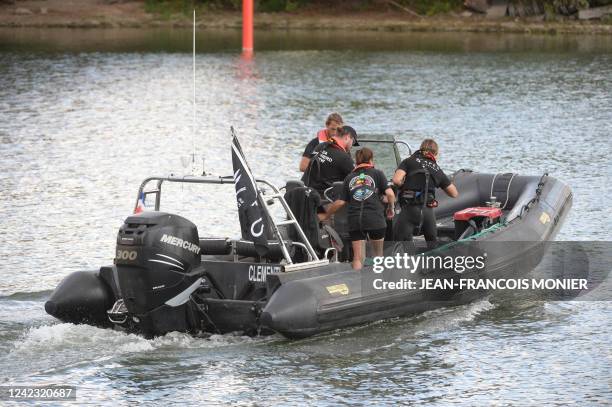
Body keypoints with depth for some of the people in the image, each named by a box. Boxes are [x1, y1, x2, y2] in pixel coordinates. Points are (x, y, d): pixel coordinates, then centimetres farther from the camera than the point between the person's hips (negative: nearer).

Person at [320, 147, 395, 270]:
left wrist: (326, 215, 21)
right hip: (375, 218, -2)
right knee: (378, 253, 17)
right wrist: (391, 208, 13)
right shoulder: (377, 174, 6)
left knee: (358, 257, 2)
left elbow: (341, 202, 8)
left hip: (354, 220, 2)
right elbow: (390, 193, -5)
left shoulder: (349, 178, 13)